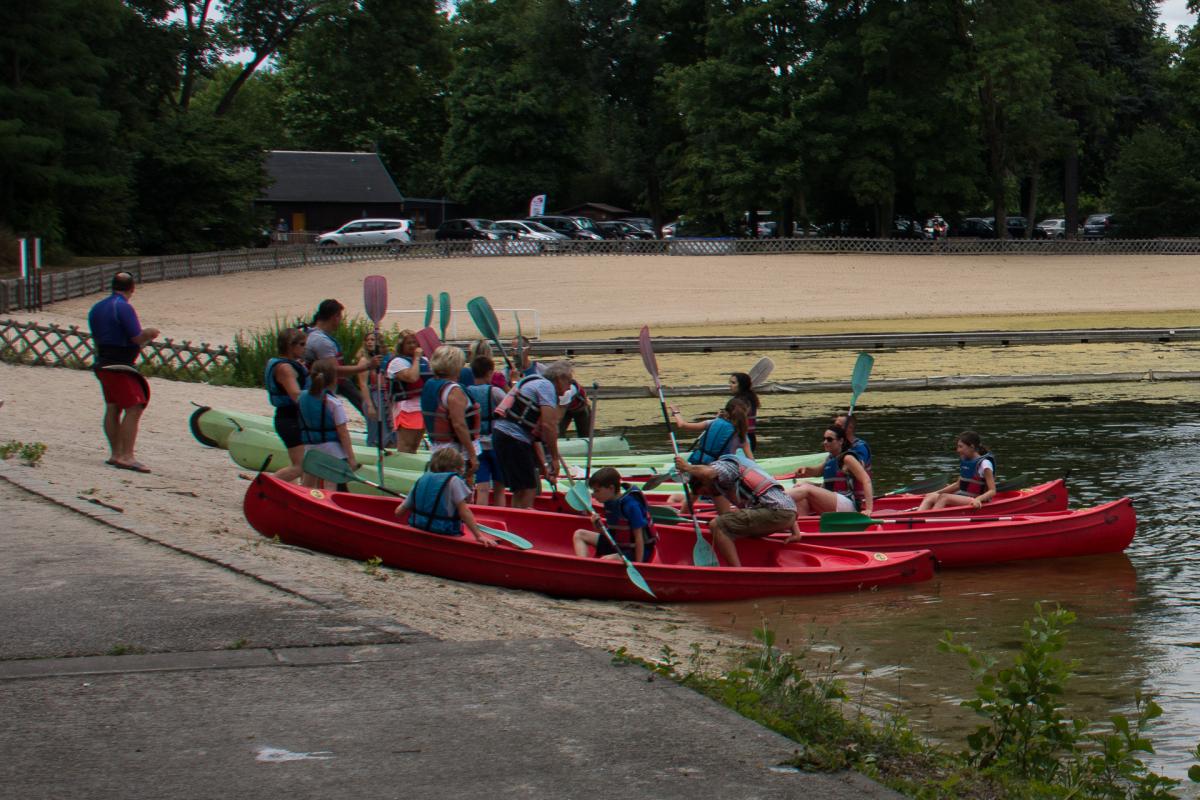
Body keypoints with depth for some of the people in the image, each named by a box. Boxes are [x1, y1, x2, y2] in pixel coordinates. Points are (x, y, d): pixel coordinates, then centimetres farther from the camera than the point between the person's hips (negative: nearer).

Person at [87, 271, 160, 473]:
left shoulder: (96, 308, 13)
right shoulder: (124, 307, -15)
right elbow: (137, 338, -17)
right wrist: (150, 333, 2)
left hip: (103, 363, 10)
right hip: (119, 366, -10)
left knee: (113, 408, 12)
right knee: (134, 408, -11)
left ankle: (115, 454, 15)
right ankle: (127, 456, -18)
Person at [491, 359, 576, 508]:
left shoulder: (536, 383, 25)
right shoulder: (546, 386, -6)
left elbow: (535, 432, 25)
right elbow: (548, 426, -16)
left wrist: (543, 465, 22)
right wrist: (555, 458, -8)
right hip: (513, 438, -10)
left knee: (520, 490, 16)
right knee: (528, 489, -9)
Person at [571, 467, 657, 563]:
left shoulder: (630, 505, -23)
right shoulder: (609, 503, 2)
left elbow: (639, 537, -22)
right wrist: (597, 524, -12)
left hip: (635, 551, -10)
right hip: (617, 544, 10)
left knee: (605, 560, -37)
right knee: (579, 534, 6)